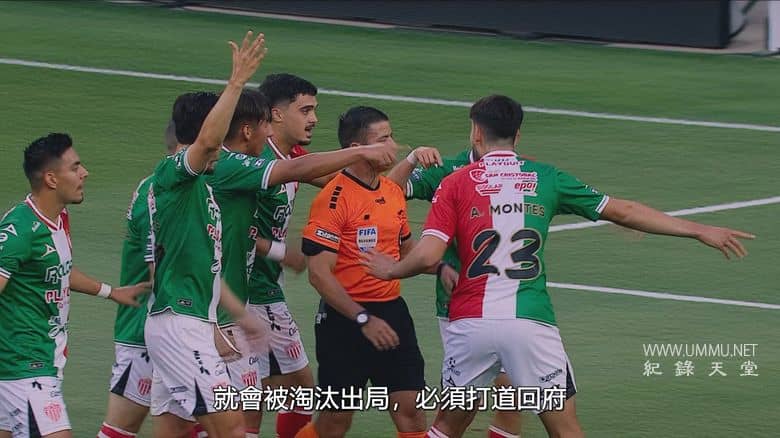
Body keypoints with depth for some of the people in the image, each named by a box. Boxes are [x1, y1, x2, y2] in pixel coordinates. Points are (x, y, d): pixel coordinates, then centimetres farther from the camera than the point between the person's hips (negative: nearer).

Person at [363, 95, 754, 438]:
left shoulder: (455, 184, 4)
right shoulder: (545, 179, 8)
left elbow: (428, 255, -7)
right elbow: (624, 212, 11)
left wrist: (390, 270, 15)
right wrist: (699, 231, 17)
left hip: (470, 324, 0)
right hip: (530, 324, 0)